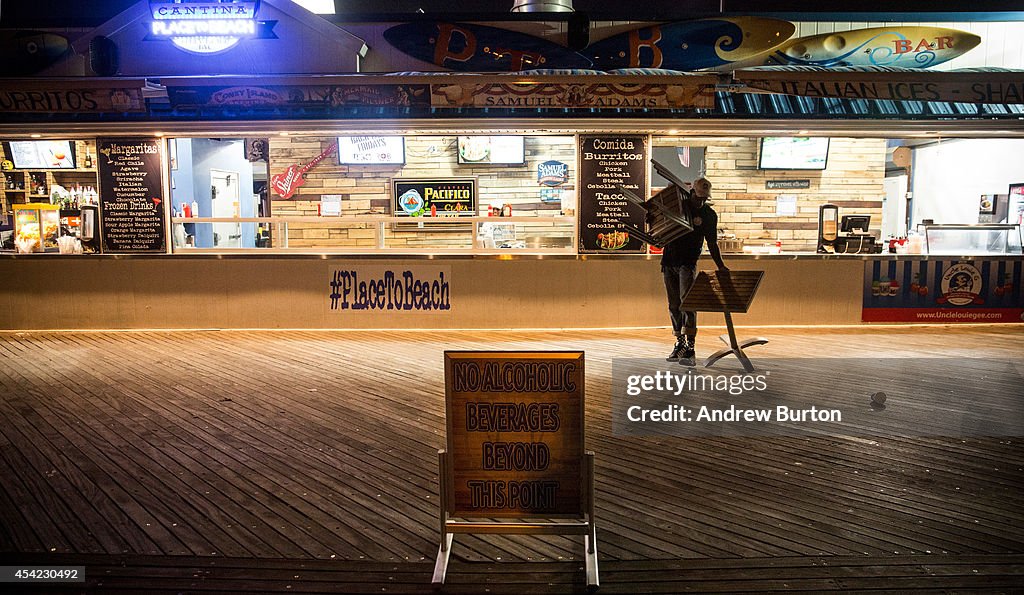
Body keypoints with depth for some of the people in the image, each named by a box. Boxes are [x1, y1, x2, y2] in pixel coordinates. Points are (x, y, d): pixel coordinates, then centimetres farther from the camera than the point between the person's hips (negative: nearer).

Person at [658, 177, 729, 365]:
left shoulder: (709, 215, 2)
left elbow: (712, 243, 7)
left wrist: (720, 266, -1)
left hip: (688, 263, -3)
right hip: (669, 261, 3)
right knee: (673, 305, 8)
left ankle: (690, 349, -19)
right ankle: (679, 343, 20)